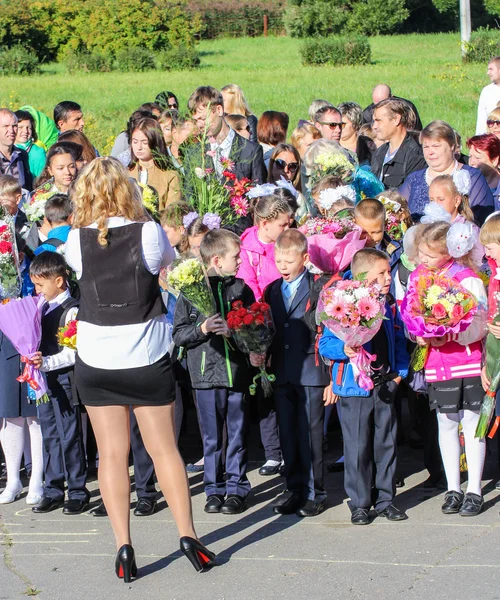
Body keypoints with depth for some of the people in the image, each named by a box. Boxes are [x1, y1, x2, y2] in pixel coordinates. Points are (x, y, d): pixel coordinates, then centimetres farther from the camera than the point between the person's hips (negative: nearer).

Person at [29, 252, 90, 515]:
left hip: (64, 380, -8)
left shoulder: (71, 310, -15)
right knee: (50, 437, 13)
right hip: (45, 379, 8)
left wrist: (45, 363, -26)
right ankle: (53, 492, 22)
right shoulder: (43, 307, 9)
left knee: (70, 438, -1)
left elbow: (72, 353, -19)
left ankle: (78, 493, 8)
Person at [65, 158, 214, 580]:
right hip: (147, 358, -1)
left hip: (95, 361, 1)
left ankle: (124, 546, 1)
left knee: (112, 453, 5)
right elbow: (169, 261, 10)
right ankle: (188, 535, 6)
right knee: (164, 449, 8)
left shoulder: (76, 240, -8)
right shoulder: (149, 233, -10)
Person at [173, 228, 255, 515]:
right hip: (207, 372, -1)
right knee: (212, 437, 6)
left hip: (237, 371, 1)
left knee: (237, 434, 7)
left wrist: (233, 330, -13)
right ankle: (214, 489, 15)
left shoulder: (242, 289, 5)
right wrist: (202, 328, -18)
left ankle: (236, 489, 15)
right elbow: (179, 334, -1)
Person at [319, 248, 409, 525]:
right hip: (355, 388, -5)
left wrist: (400, 371, 8)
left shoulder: (389, 306, 7)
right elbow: (325, 344, -11)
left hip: (384, 386, 5)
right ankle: (359, 504, 12)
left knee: (386, 444, 10)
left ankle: (384, 499, 22)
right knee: (358, 447, 1)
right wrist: (344, 348, -29)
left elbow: (398, 341, 18)